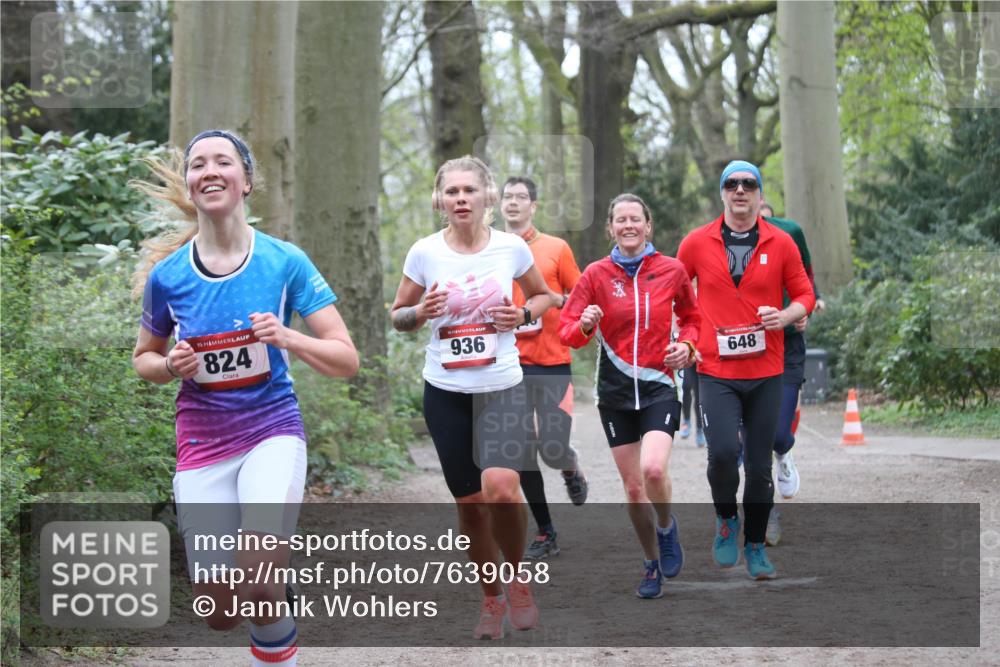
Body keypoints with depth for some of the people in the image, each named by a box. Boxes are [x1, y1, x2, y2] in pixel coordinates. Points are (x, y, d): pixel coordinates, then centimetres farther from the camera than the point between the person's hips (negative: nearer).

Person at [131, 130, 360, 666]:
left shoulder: (284, 262, -7)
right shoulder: (167, 275, -3)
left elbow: (346, 361, -5)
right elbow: (143, 358, 14)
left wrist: (285, 337, -22)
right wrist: (171, 365, -8)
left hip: (273, 431, -2)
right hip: (202, 442, 2)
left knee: (258, 585, -25)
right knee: (219, 613, 0)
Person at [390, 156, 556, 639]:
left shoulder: (511, 247, -3)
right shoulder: (424, 253, -3)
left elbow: (543, 296, 14)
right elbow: (397, 316, 8)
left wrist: (524, 314, -8)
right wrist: (421, 312, -14)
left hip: (502, 387, -2)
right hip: (445, 391, 2)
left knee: (500, 487, -23)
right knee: (469, 501, 7)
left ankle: (518, 578, 3)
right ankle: (491, 599, 26)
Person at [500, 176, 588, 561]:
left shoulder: (556, 248, 3)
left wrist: (552, 300, -12)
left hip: (552, 363, -2)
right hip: (509, 365, 2)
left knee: (553, 450, -11)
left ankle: (572, 469, 27)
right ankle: (545, 534, 12)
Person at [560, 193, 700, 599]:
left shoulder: (672, 270, -1)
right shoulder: (597, 274, -1)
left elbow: (692, 317, 16)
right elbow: (567, 332, -2)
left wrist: (686, 344, -3)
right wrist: (585, 325, -23)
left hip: (659, 386, -2)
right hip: (615, 389, 2)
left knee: (653, 470, -23)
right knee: (633, 487, 5)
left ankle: (667, 529, 8)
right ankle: (653, 566, 23)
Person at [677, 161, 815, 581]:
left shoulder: (780, 243, 2)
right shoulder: (697, 243, 1)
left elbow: (804, 294, 9)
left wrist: (787, 316, -12)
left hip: (766, 373, 1)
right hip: (716, 371, -1)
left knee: (759, 464, 6)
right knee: (723, 451, -19)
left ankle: (755, 546, 22)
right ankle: (726, 520, 9)